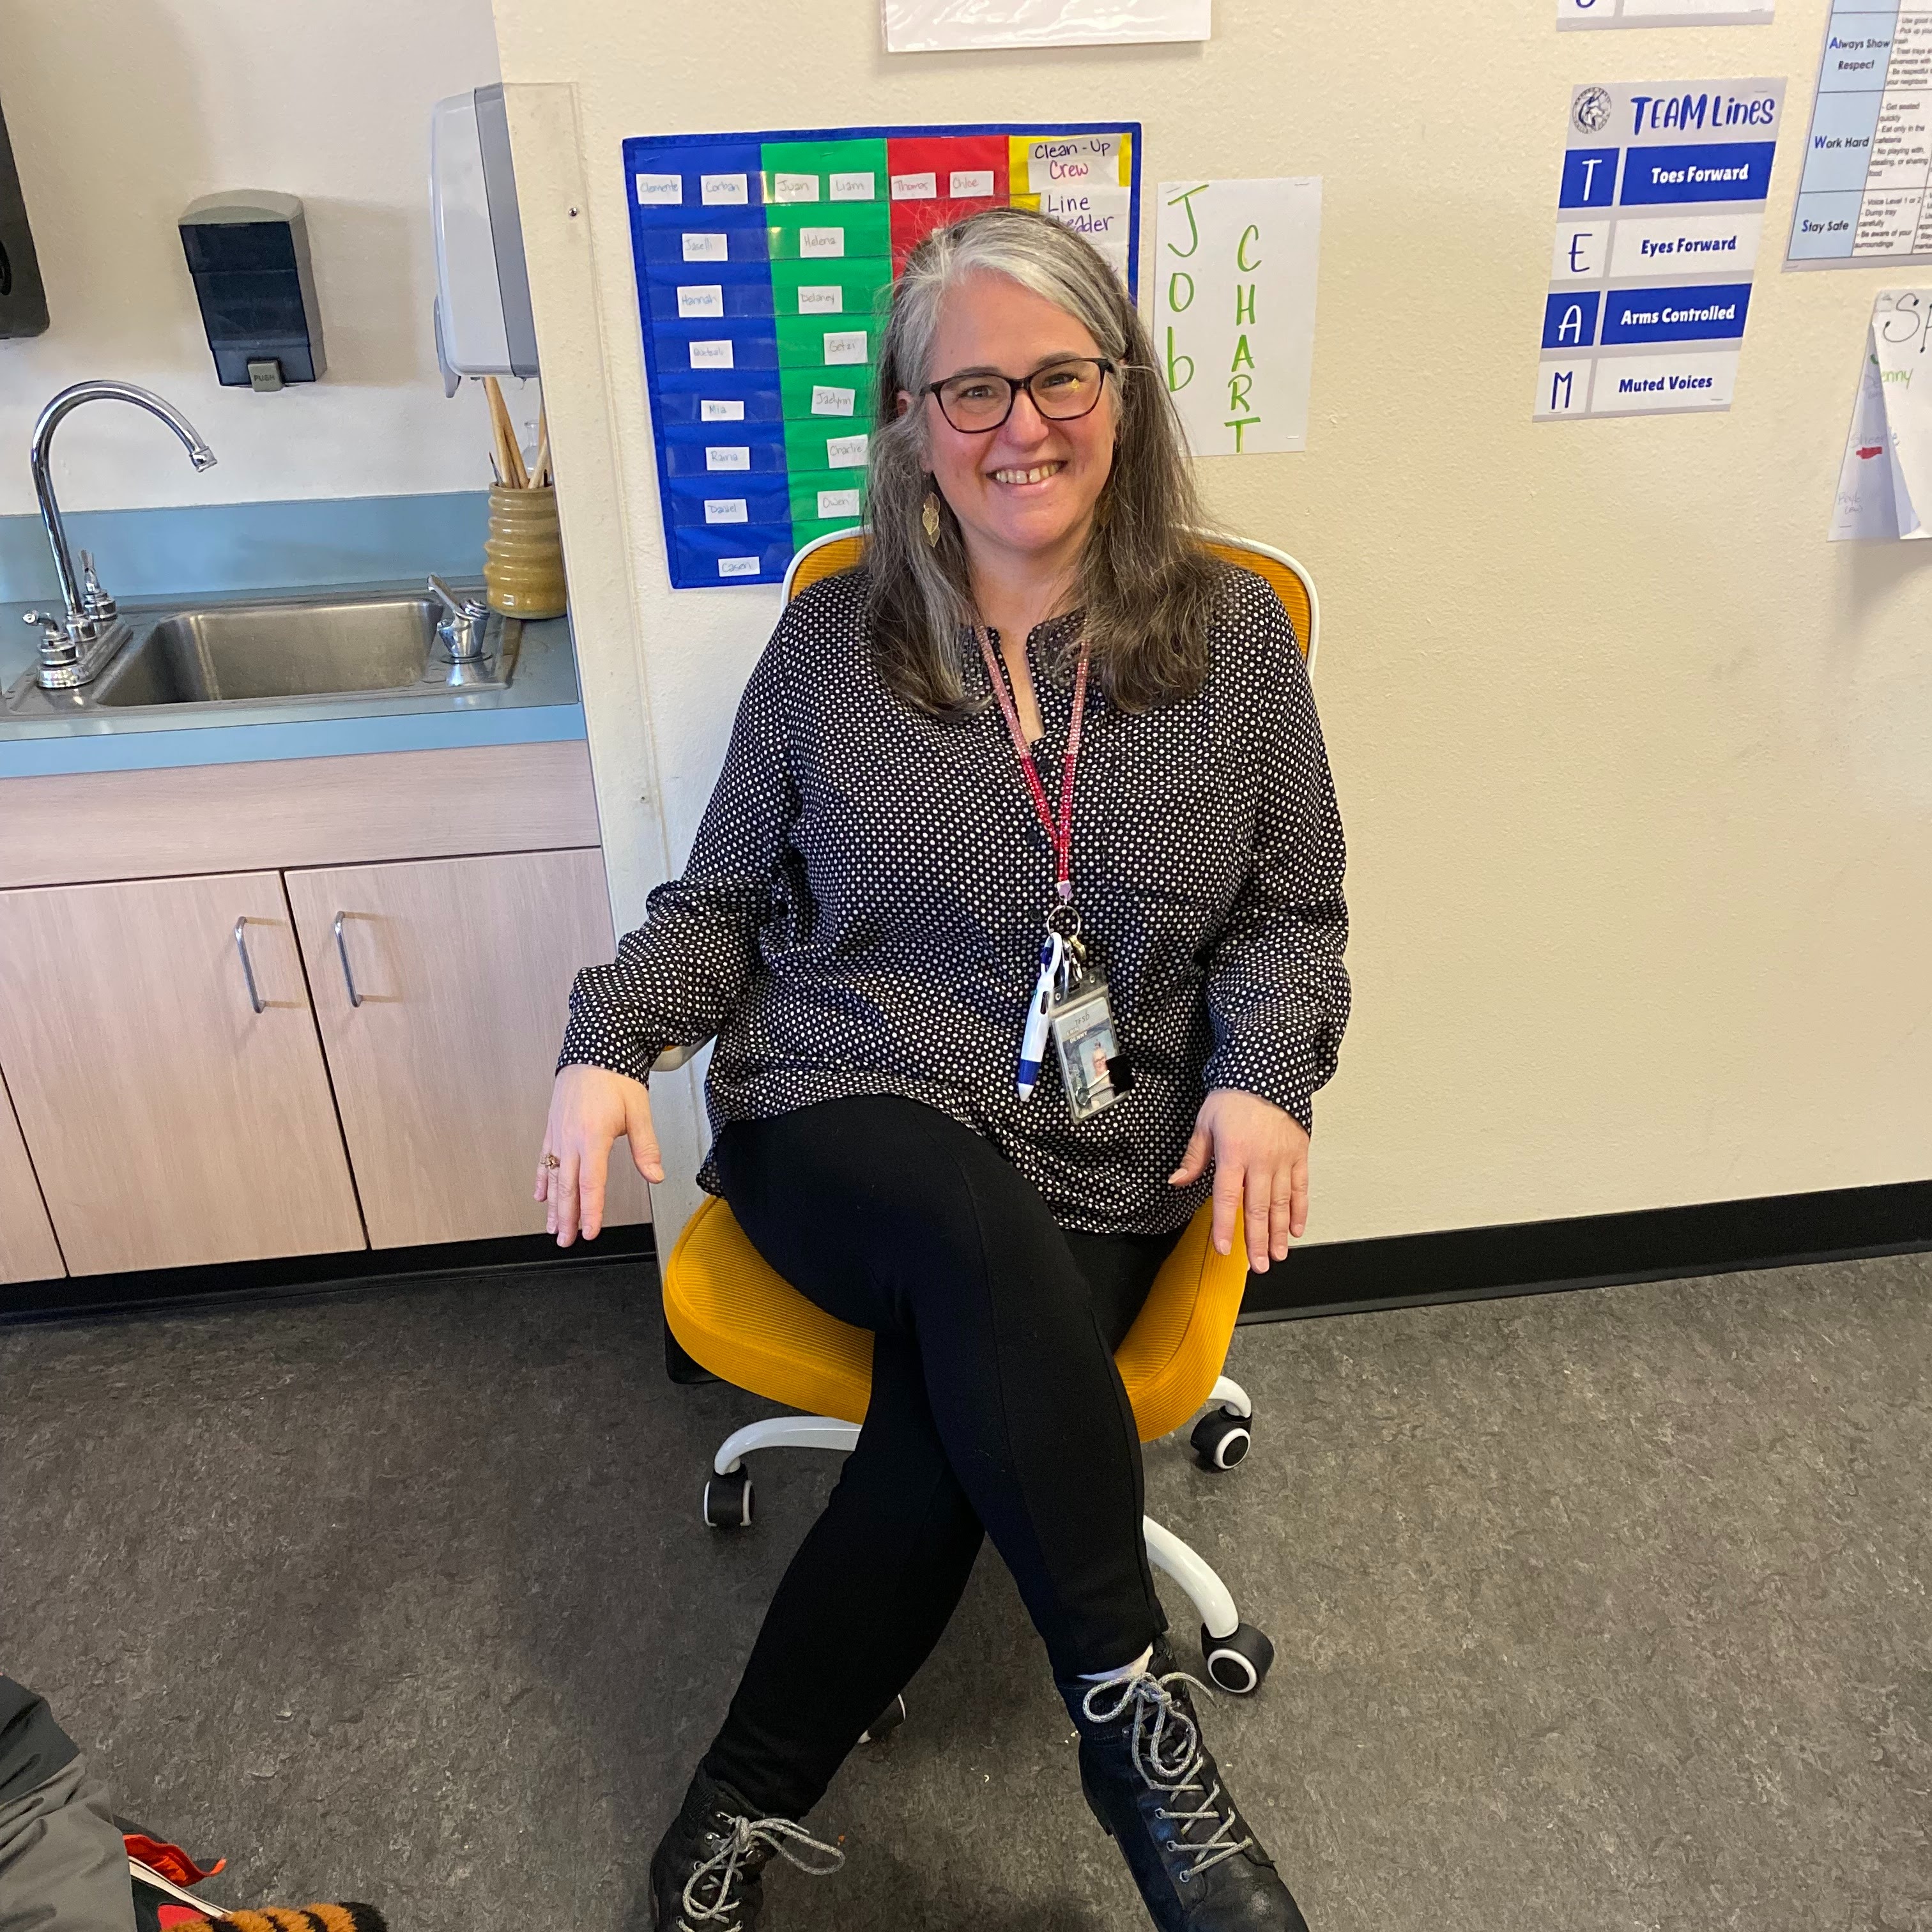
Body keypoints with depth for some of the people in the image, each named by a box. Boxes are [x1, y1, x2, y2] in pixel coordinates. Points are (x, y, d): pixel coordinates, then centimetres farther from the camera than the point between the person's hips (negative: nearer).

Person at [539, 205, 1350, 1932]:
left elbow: (1294, 911, 10)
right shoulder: (829, 646, 6)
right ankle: (1135, 1716, -16)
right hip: (841, 1123, 0)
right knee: (983, 1239, -34)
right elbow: (720, 902, 11)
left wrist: (1264, 1074, -10)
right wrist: (610, 1037, -7)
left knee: (950, 1432, -25)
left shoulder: (1232, 637, 6)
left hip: (1104, 1170, 1)